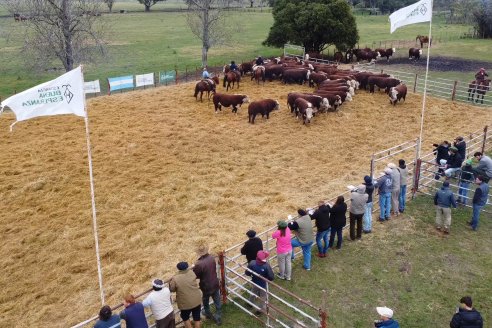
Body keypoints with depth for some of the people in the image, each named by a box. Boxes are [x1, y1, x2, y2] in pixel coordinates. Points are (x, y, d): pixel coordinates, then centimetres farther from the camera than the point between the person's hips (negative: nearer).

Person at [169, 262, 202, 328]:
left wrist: (171, 281, 13)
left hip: (186, 303, -3)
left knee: (185, 317, 24)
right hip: (196, 300, 3)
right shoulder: (191, 273, -9)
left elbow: (172, 289, -5)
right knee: (197, 317, 18)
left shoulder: (175, 278, -18)